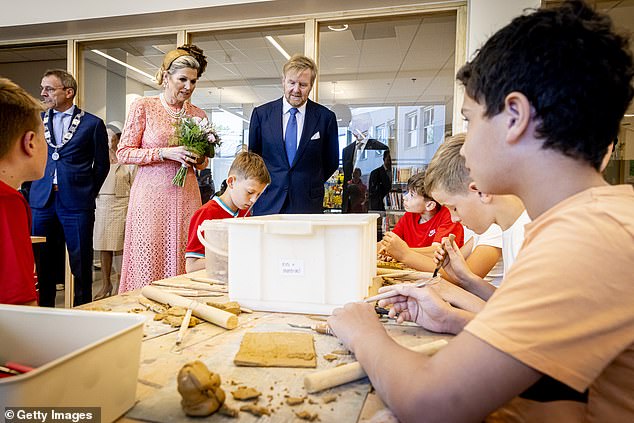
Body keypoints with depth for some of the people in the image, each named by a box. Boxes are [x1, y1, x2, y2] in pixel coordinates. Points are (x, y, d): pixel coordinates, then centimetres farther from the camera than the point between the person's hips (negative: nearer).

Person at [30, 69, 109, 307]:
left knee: (81, 266, 2)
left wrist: (88, 193, 4)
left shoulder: (93, 124, 2)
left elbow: (102, 165, 5)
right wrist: (39, 188, 12)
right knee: (43, 264, 9)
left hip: (77, 202, -3)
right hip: (43, 200, 4)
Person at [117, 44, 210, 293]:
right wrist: (166, 153, -12)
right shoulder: (143, 107, 2)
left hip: (186, 198, 3)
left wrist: (198, 159, -1)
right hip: (151, 195, -3)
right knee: (148, 264, -1)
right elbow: (123, 153, -2)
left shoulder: (198, 115, 12)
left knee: (182, 264, 3)